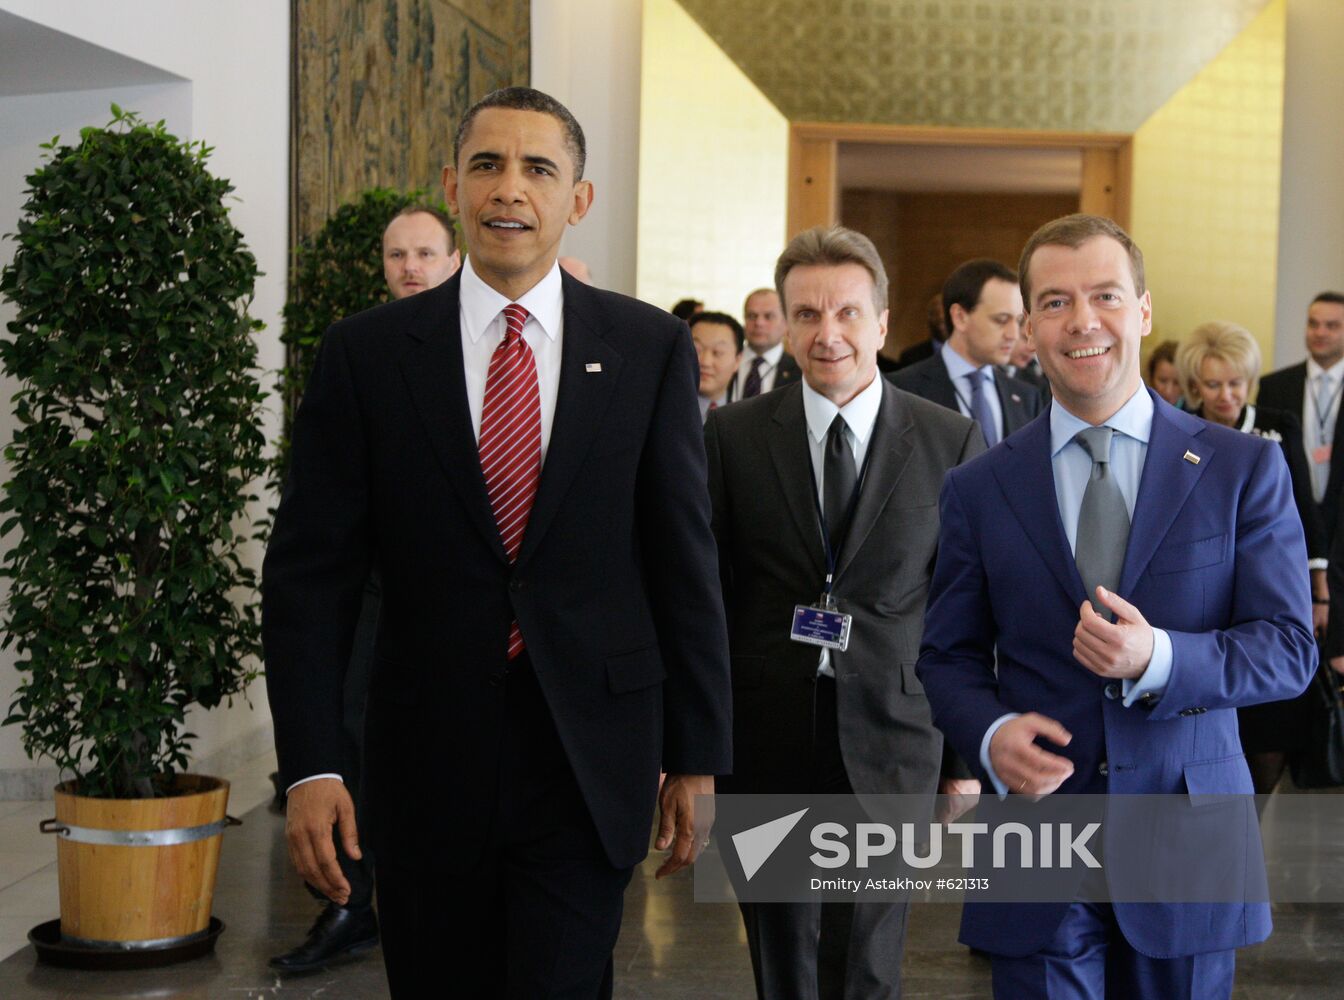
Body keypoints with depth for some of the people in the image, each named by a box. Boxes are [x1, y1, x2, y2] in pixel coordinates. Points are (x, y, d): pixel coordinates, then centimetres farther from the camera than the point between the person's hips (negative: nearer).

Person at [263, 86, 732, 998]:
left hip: (590, 757, -1)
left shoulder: (650, 348, 1)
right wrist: (311, 764, -7)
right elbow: (309, 571, 0)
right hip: (426, 761, 1)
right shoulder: (367, 353, 0)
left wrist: (698, 753, 3)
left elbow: (686, 561, 3)